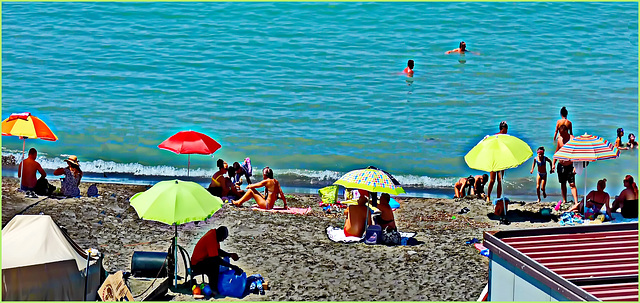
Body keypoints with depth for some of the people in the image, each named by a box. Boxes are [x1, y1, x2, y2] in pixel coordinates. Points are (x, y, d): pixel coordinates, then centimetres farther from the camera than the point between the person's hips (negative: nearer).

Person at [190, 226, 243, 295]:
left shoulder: (214, 233, -1)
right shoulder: (211, 239, -28)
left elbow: (218, 250, 11)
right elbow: (216, 259, -31)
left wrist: (230, 255, -5)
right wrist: (232, 266, -30)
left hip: (203, 260, 10)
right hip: (197, 265, -10)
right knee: (215, 264, -32)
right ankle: (213, 288, -19)